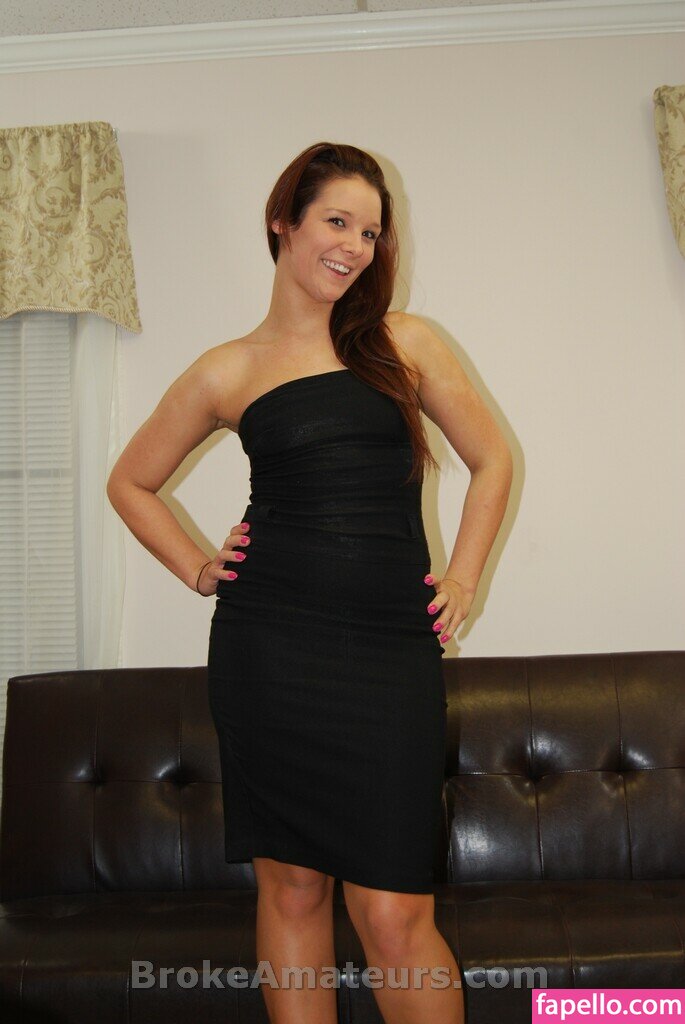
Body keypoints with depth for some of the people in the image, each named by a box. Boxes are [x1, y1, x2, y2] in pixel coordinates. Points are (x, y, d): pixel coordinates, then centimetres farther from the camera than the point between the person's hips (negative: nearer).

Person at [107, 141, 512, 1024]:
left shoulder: (404, 343, 9)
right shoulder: (227, 372, 8)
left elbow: (491, 460, 15)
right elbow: (130, 482, 19)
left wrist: (462, 579, 6)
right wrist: (198, 570, 8)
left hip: (393, 654, 0)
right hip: (270, 648, 1)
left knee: (393, 914, -2)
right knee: (290, 888, 10)